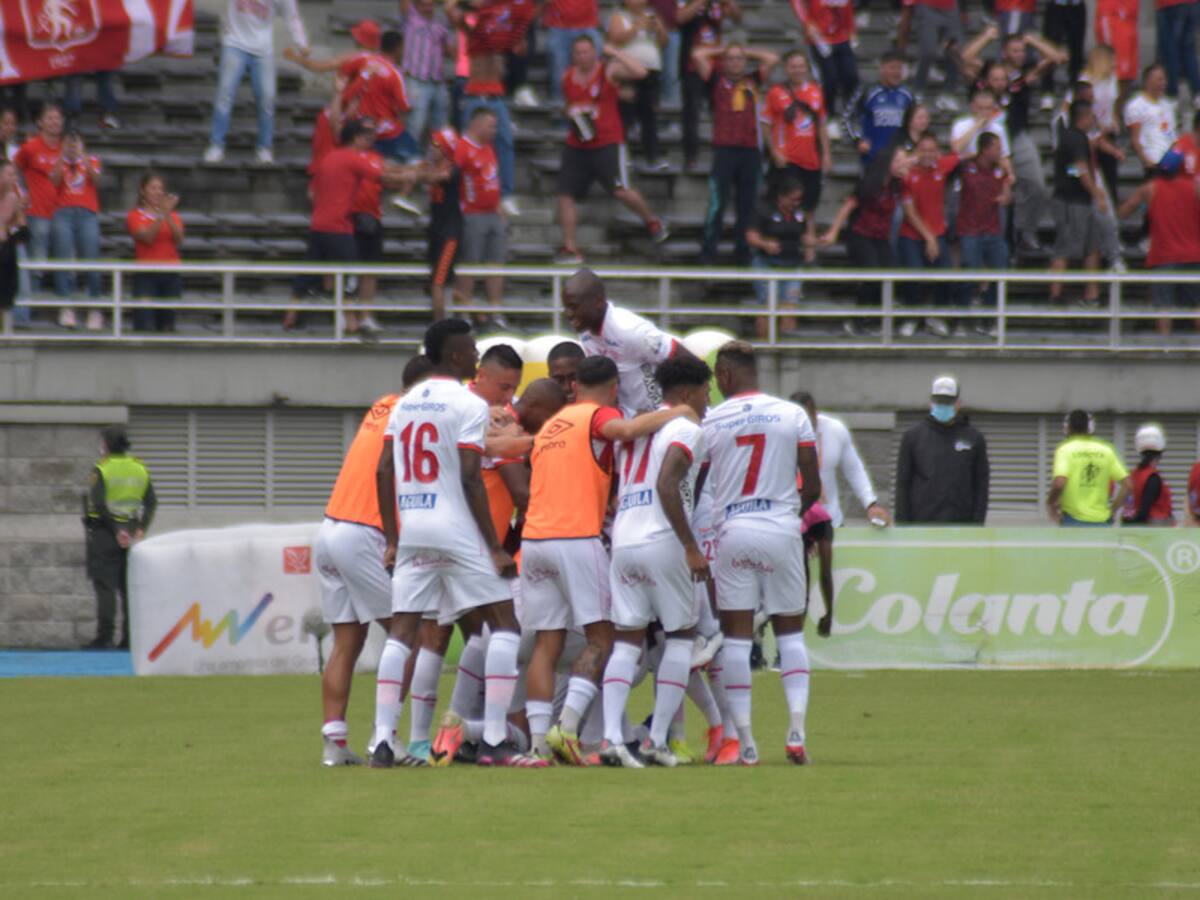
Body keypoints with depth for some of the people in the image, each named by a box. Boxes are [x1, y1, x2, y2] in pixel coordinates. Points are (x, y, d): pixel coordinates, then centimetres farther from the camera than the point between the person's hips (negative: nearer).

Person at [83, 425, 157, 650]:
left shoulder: (102, 469, -8)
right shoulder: (140, 469, 8)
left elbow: (99, 504, -16)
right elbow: (151, 503, 3)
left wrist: (116, 531, -11)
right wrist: (141, 529, 0)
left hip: (105, 532, -5)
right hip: (131, 533, 5)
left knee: (105, 587, -4)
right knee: (129, 587, 9)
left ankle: (104, 636, -10)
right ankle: (130, 637, 7)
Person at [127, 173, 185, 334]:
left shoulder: (173, 216, 14)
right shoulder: (135, 216, 3)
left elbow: (179, 239, -5)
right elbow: (147, 237, -15)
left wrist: (167, 214, -17)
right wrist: (161, 214, -22)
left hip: (170, 275, 4)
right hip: (146, 274, -4)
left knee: (167, 327, 5)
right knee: (145, 326, -14)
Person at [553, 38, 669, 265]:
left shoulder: (609, 72, -5)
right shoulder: (567, 78, 10)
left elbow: (639, 71, -22)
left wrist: (614, 53, -19)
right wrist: (570, 115, 6)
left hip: (608, 144, -5)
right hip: (576, 147, 5)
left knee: (621, 191, -14)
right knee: (566, 194, -3)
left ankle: (652, 221, 14)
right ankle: (569, 248, 4)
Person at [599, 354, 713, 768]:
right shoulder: (687, 430, -3)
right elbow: (667, 486, -17)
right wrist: (691, 548, -17)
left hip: (623, 543, 6)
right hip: (663, 543, -6)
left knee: (626, 641, 6)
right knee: (681, 636, 7)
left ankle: (611, 737, -10)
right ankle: (657, 741, 2)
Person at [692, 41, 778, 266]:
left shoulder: (752, 81, 19)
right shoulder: (717, 81, 10)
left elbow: (772, 59, 21)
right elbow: (697, 56, 3)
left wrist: (746, 52, 23)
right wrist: (721, 51, 16)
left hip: (750, 151, 3)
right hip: (724, 149, -3)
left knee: (747, 204, 3)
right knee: (717, 203, -8)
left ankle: (742, 250, 9)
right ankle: (708, 251, -6)